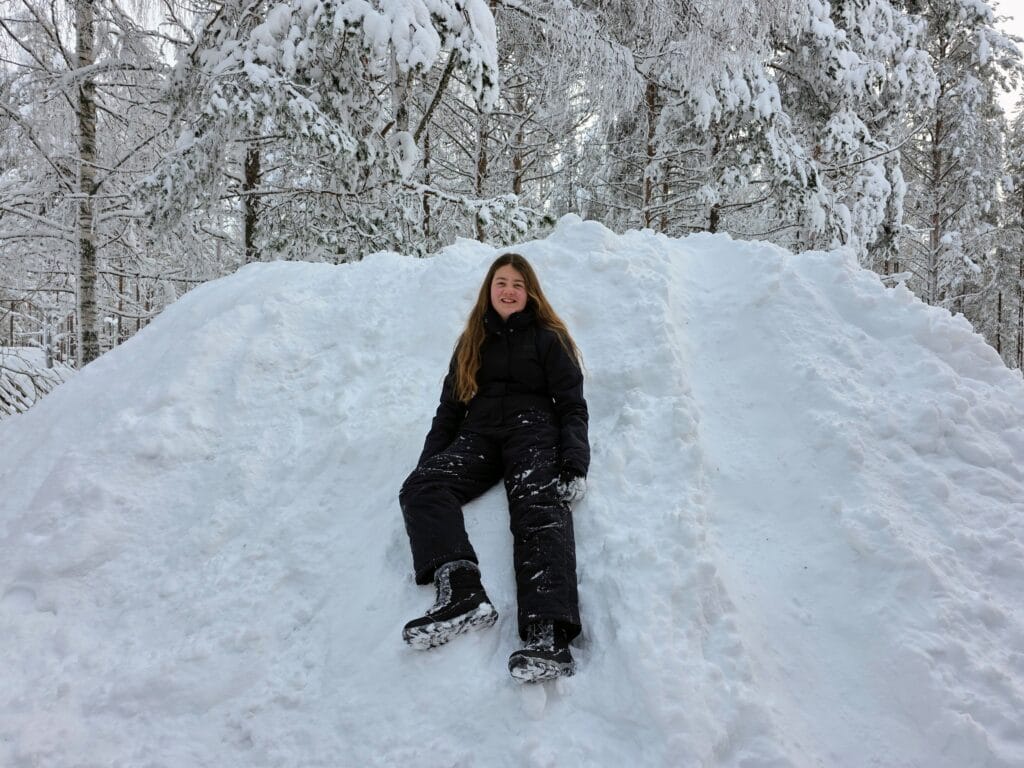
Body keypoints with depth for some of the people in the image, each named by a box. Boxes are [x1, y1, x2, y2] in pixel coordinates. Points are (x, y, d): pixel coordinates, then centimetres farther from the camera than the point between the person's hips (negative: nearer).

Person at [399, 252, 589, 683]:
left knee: (540, 511, -33)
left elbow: (572, 405, 7)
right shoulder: (472, 343, 26)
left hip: (533, 432, -4)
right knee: (420, 487, -26)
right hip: (478, 436, 4)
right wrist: (428, 462, 8)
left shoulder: (549, 337, 15)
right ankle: (460, 591, -47)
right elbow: (449, 409, 24)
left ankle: (547, 634, -53)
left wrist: (575, 463, -11)